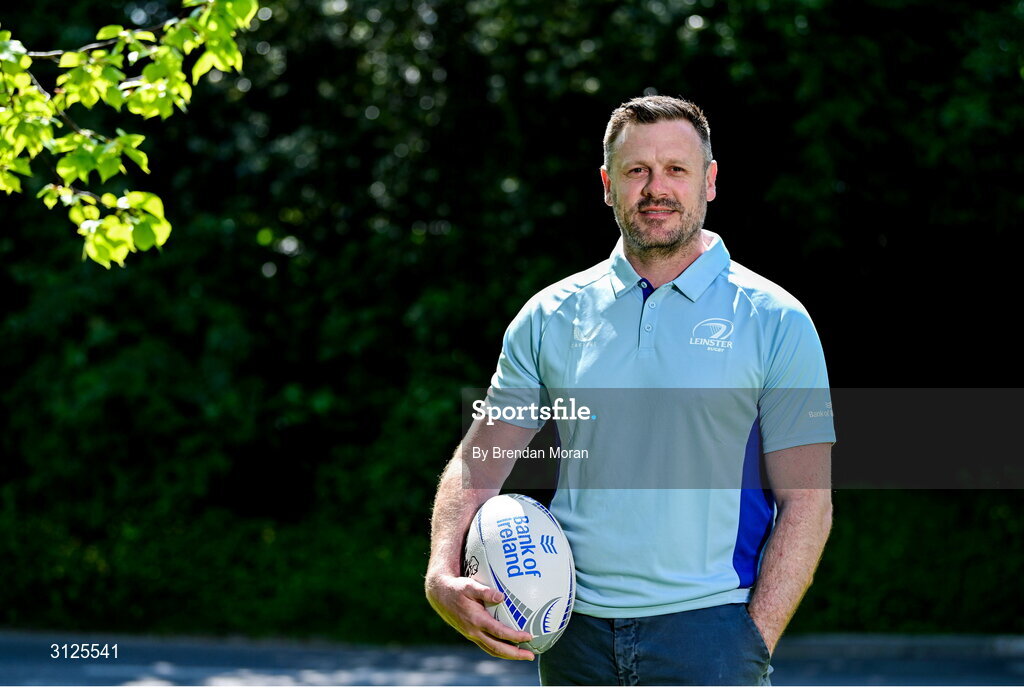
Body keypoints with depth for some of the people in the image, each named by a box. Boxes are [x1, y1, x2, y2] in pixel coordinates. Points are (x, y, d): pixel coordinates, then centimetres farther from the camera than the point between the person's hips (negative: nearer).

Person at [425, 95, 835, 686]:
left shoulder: (776, 321, 0)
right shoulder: (550, 317, 9)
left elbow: (806, 502, -2)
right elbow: (479, 460, 8)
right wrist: (444, 576, -9)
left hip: (707, 628, -3)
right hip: (573, 633, 4)